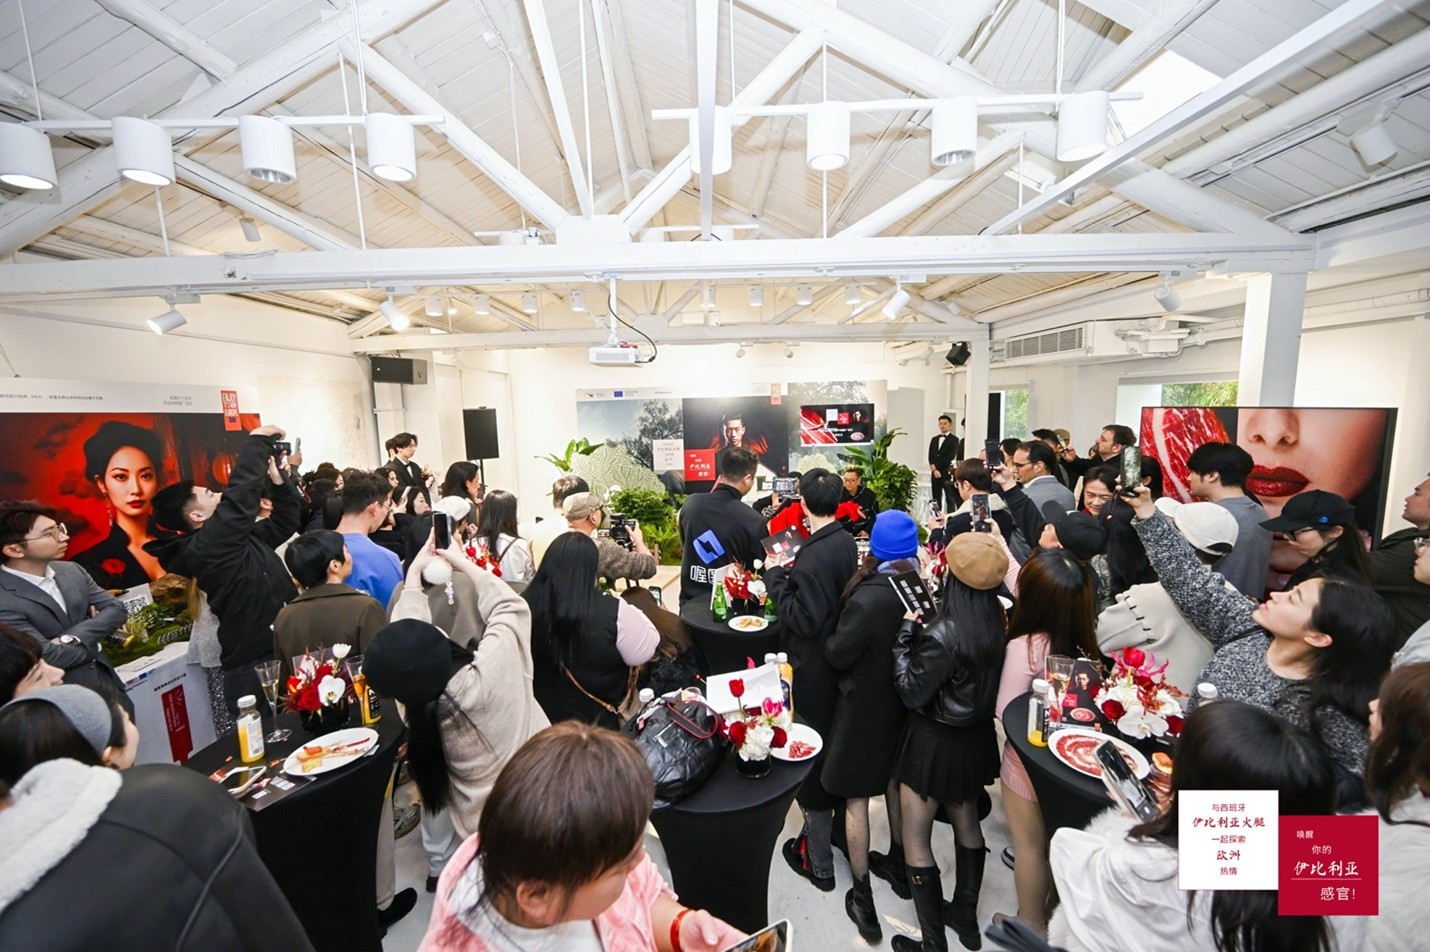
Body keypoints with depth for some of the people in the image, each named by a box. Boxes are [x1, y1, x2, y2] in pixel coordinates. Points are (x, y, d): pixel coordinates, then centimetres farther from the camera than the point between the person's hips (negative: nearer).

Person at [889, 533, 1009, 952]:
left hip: (936, 741, -7)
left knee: (915, 839, 12)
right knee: (967, 824, 26)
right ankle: (966, 918, 46)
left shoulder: (944, 633, -32)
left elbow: (912, 693, -21)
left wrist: (906, 633, -17)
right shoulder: (997, 619, -9)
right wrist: (922, 632, -2)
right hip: (976, 734, 8)